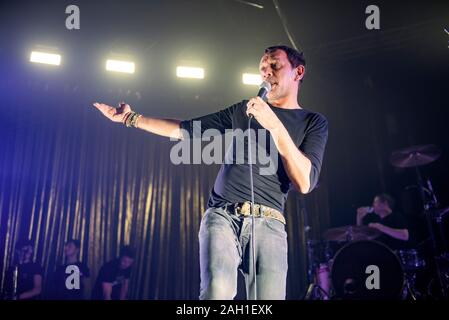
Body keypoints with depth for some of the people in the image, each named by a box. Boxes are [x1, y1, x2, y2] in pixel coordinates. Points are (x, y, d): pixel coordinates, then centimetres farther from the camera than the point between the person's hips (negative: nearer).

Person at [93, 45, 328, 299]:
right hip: (222, 215, 1)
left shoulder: (314, 122, 12)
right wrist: (130, 118, 24)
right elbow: (185, 129, 23)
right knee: (218, 290, -26)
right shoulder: (243, 110, 20)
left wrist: (275, 125, -12)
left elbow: (305, 183, -4)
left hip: (268, 223, -1)